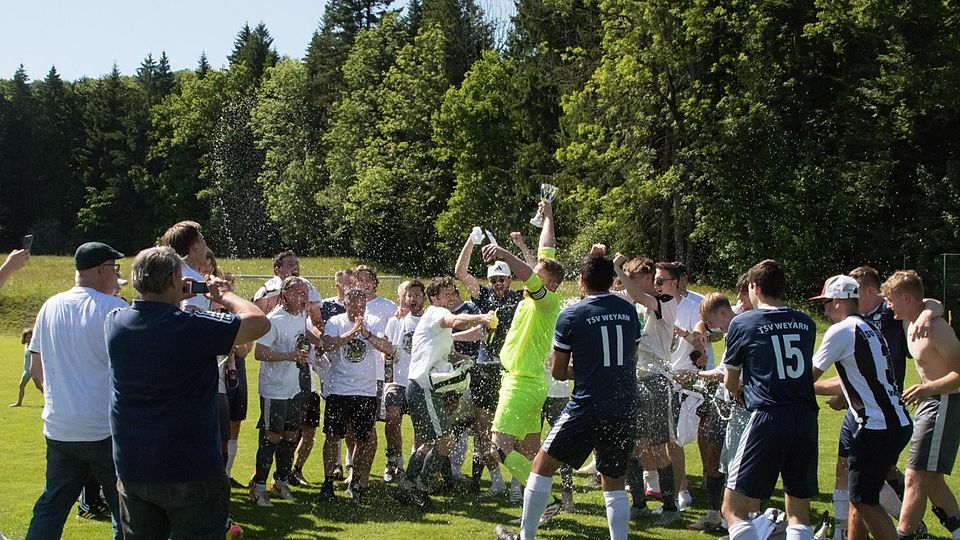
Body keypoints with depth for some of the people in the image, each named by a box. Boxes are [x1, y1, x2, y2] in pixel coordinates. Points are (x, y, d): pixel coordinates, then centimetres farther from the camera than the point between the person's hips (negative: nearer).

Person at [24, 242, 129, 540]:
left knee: (50, 507, 16)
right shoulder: (114, 308, -11)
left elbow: (36, 371, 13)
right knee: (125, 510, 4)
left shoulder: (50, 307, 7)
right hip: (106, 429, -6)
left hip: (58, 429, 6)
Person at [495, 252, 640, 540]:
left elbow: (558, 372, 0)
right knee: (614, 483, 14)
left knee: (542, 466, 12)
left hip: (587, 406, -4)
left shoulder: (570, 316, -6)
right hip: (625, 408, 4)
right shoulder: (629, 311, 6)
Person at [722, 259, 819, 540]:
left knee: (734, 511, -1)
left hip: (767, 418, -5)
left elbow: (730, 383, 13)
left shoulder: (743, 322, 3)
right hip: (806, 419, 5)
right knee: (799, 515, 14)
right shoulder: (806, 323, 13)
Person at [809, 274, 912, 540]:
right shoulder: (869, 329, 16)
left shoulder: (841, 331, -11)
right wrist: (811, 386, 26)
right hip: (898, 422, 9)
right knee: (859, 494, 16)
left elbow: (810, 375, -2)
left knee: (864, 500, -4)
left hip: (878, 426, -9)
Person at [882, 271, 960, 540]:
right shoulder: (910, 323, 8)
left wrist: (930, 388, -37)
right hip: (929, 403, 10)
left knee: (917, 477, -12)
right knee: (929, 479, 16)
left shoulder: (935, 328, -21)